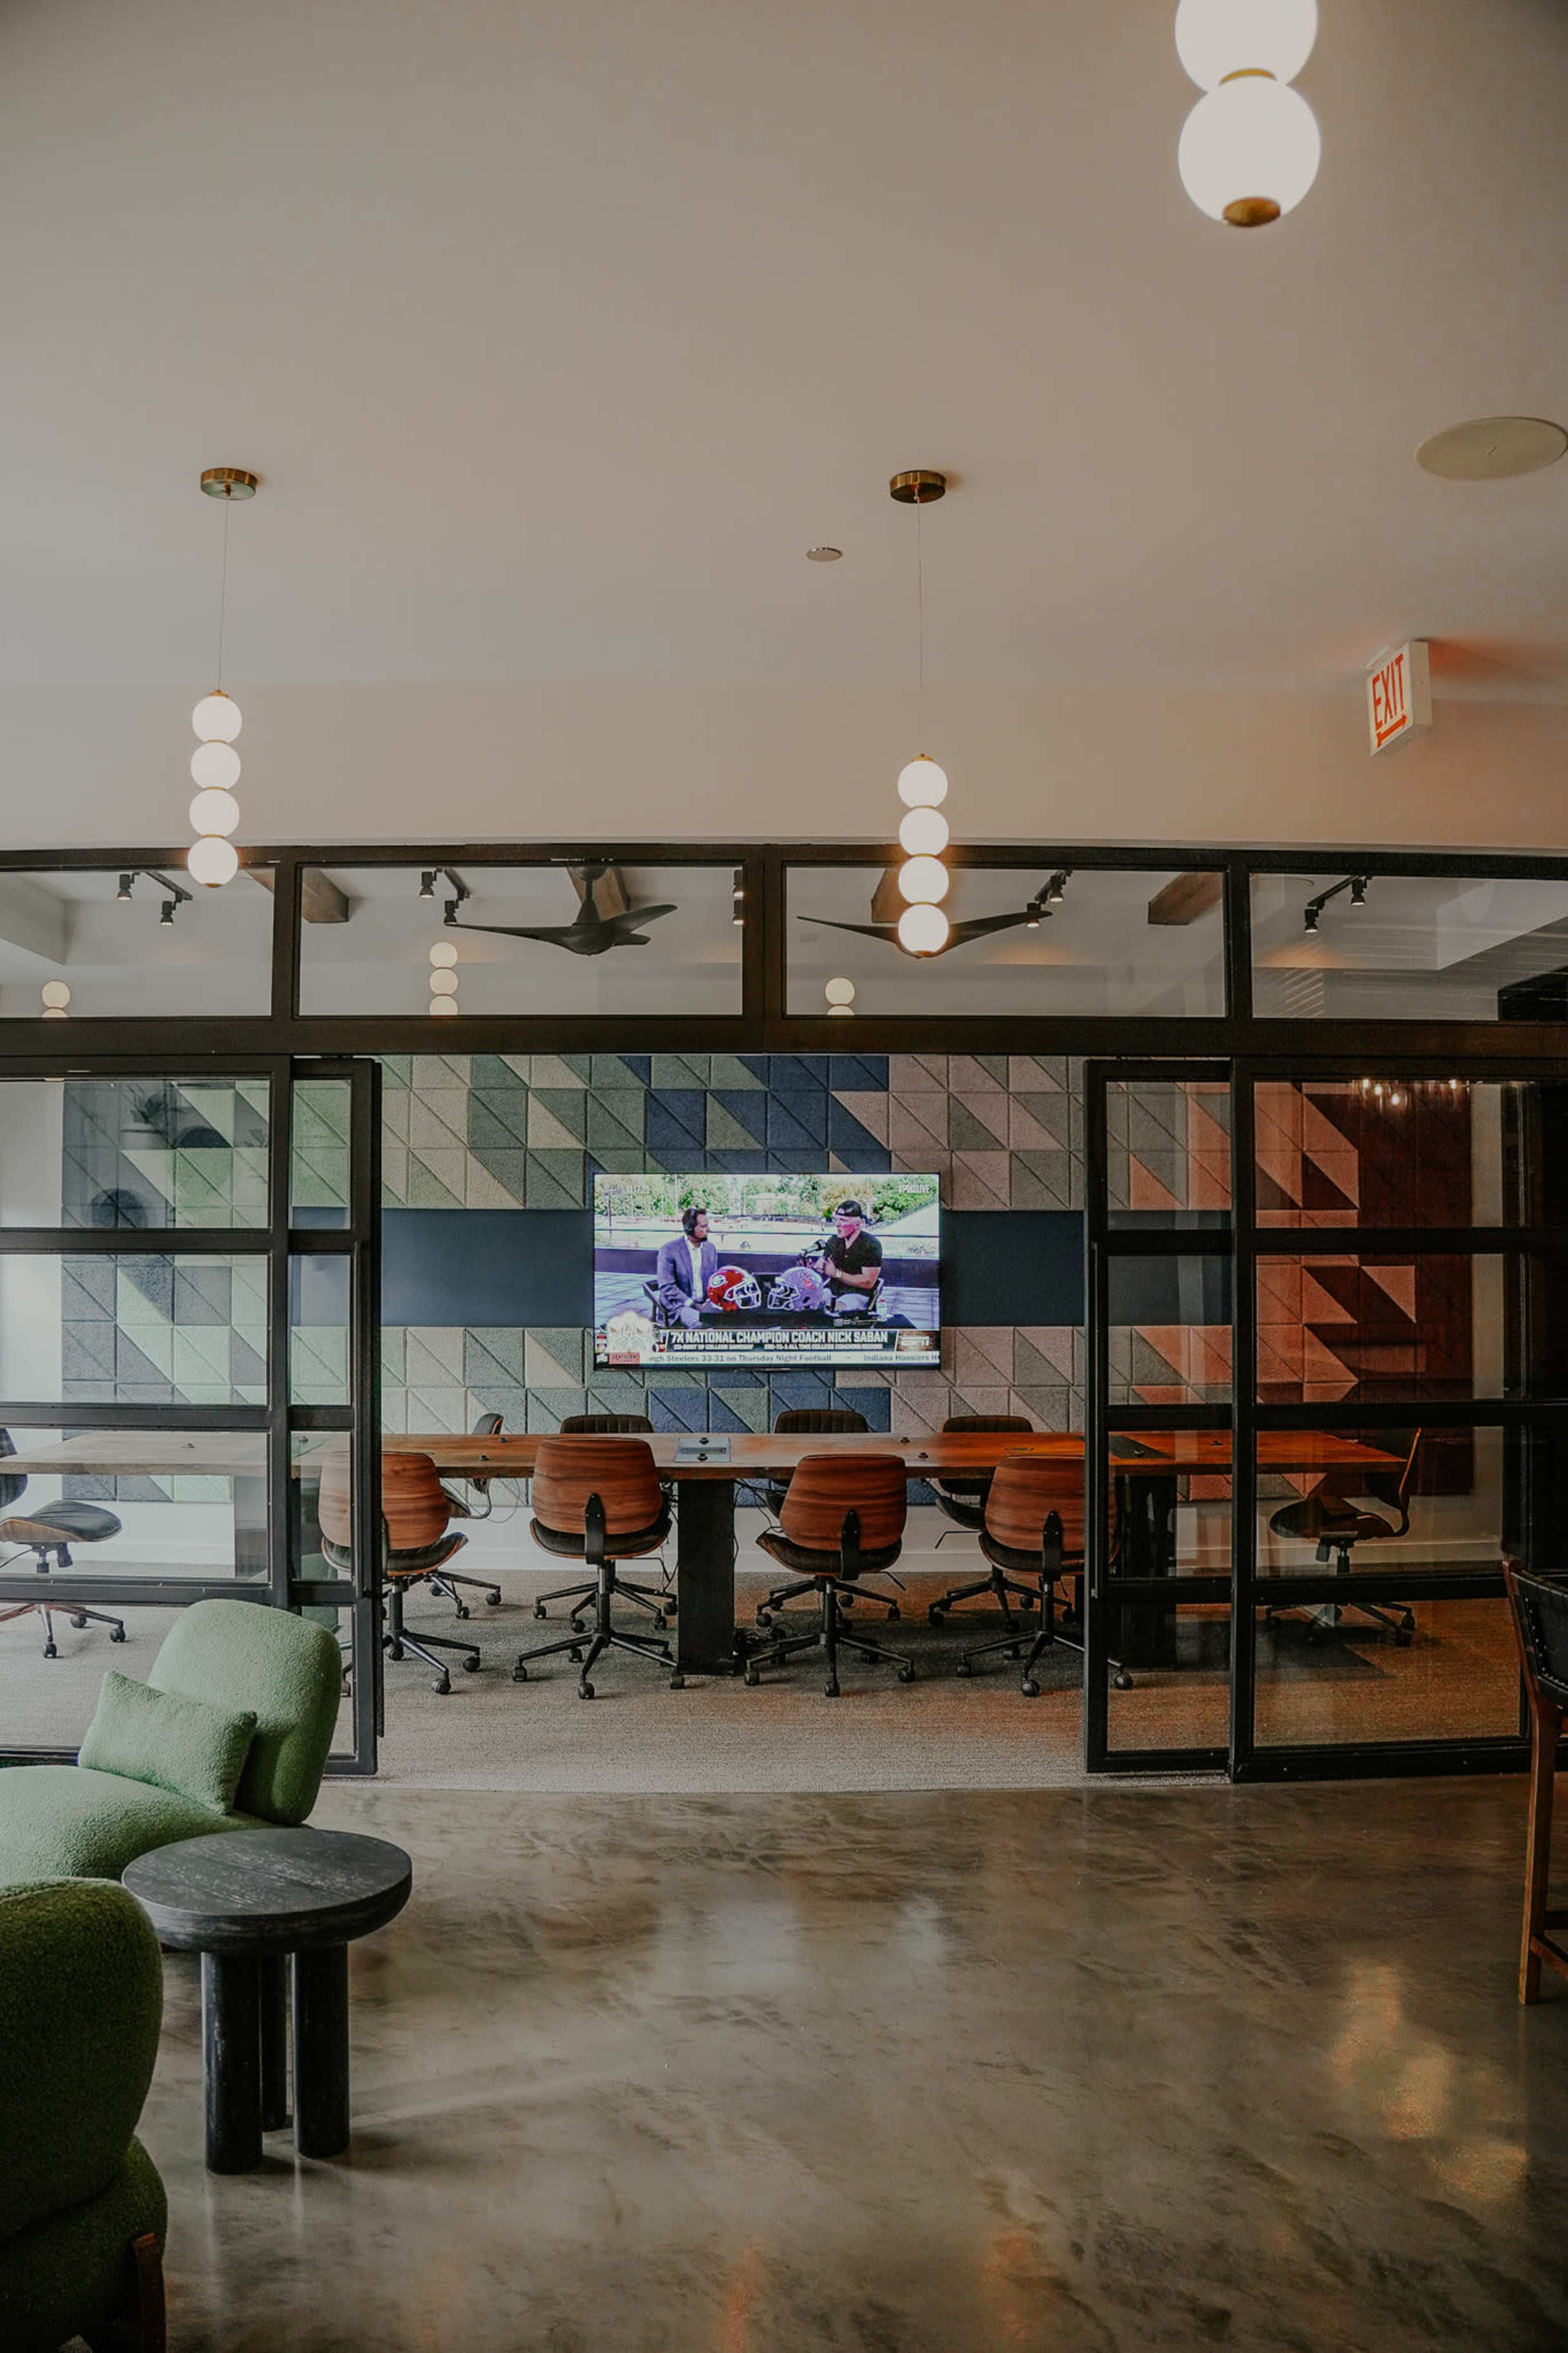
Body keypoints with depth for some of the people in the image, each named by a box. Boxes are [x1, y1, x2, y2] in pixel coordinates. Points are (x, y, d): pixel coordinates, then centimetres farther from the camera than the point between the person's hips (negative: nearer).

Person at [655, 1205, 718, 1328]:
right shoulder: (669, 1250, -8)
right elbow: (667, 1287, -10)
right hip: (680, 1304, -5)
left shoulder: (710, 1248, 11)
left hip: (706, 1303, 6)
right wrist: (692, 1304, -18)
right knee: (699, 1322, -35)